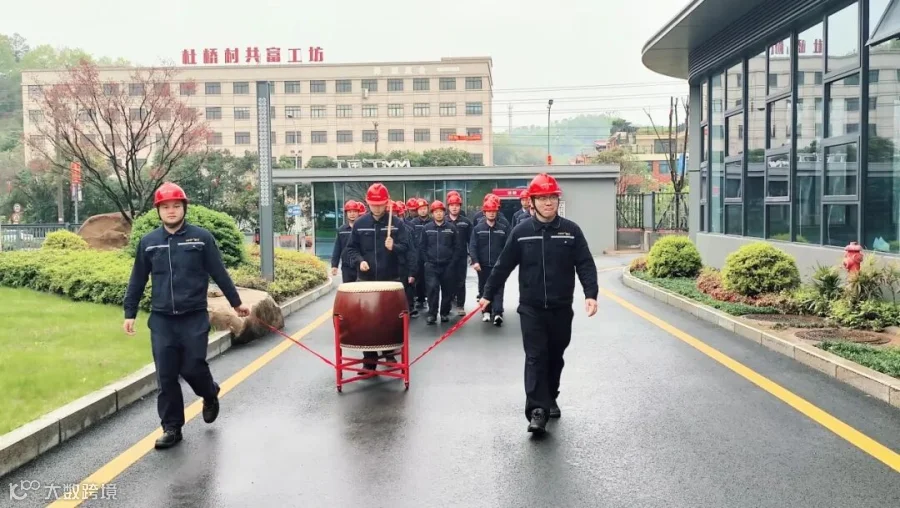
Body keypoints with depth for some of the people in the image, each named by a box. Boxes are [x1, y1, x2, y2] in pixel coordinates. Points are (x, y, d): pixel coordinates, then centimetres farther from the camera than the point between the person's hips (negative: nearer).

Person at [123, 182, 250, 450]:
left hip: (194, 317, -2)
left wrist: (236, 302, 8)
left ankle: (210, 395, 30)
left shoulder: (201, 237, -1)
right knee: (166, 376, 3)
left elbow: (219, 273, 4)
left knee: (192, 367, -4)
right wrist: (129, 313, 11)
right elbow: (137, 281, 12)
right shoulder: (148, 242, 6)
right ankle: (172, 428, 15)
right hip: (161, 319, 2)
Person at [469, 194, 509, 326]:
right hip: (483, 265, 1)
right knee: (484, 289, 10)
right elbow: (472, 246, -3)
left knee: (498, 289, -7)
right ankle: (486, 312, 21)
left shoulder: (503, 229, 3)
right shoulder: (478, 228, 2)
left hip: (498, 265, -1)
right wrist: (475, 261, -14)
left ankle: (497, 313, -12)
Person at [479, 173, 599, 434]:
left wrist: (591, 294, -17)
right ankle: (537, 410, -8)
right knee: (535, 357, -6)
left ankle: (550, 399, 33)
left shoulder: (571, 230, -3)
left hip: (561, 308, 2)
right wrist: (488, 294, 5)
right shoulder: (521, 231, -3)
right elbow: (503, 265, 3)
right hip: (531, 308, -1)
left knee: (555, 356, 14)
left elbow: (585, 265, -4)